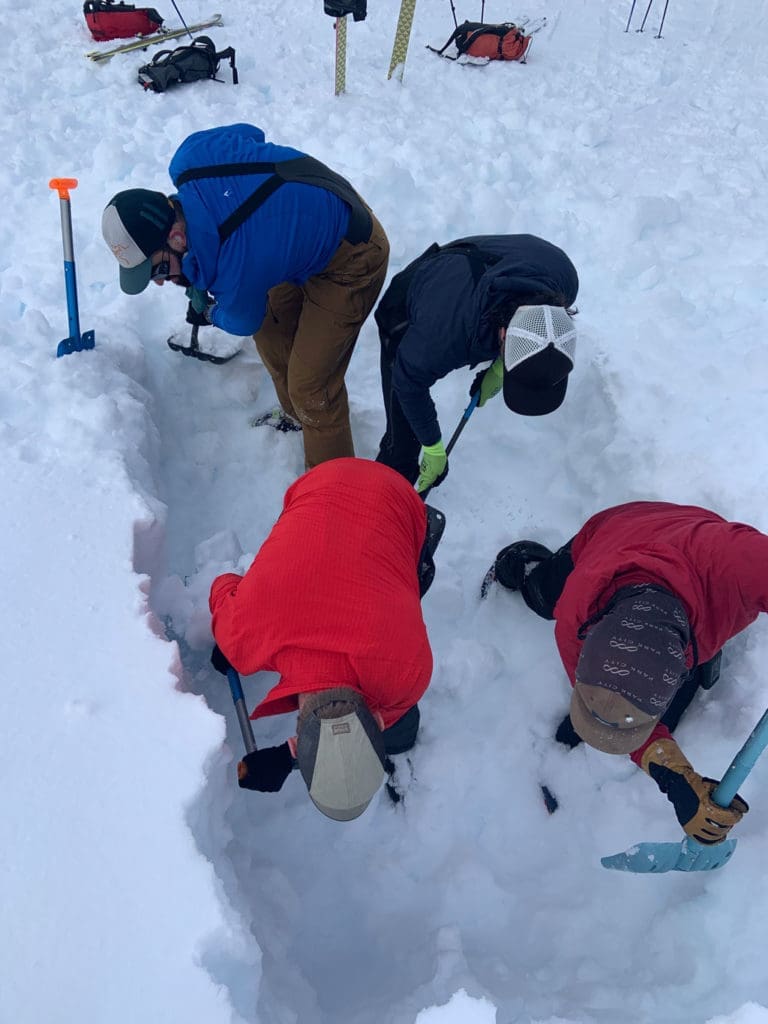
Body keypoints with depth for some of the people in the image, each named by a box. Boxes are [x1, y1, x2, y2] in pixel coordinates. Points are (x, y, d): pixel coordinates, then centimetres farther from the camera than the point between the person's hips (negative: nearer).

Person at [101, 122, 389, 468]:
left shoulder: (237, 267, -36)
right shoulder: (190, 155, -18)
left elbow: (244, 320, -12)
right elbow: (249, 133, 4)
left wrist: (209, 314, 13)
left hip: (349, 262, -9)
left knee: (310, 387, -8)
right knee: (269, 332, 21)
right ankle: (295, 416, 45)